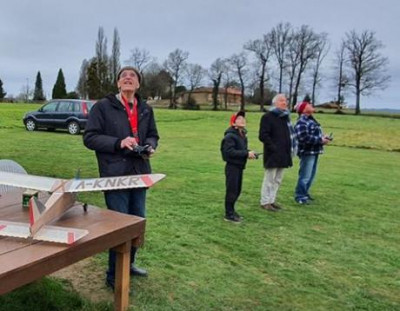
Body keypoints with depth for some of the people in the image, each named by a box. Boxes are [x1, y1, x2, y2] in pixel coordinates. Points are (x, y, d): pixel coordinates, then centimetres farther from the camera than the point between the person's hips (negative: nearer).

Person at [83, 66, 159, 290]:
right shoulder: (103, 106, -5)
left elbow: (153, 135, 19)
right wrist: (118, 143, -21)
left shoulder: (146, 109, 11)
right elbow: (90, 137, -8)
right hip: (115, 175, -6)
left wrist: (150, 146, -4)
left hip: (140, 173, 6)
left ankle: (129, 264, 35)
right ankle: (113, 276, 15)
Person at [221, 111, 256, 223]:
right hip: (232, 166, -9)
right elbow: (230, 152, -25)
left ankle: (231, 210, 29)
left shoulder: (242, 135, 12)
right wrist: (246, 154, -24)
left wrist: (249, 153, -2)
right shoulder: (230, 136, -16)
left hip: (239, 166, 9)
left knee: (237, 190, 15)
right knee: (232, 190, -3)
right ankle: (229, 214, 8)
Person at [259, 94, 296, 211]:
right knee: (269, 179, -2)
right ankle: (265, 202, 8)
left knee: (278, 179, 13)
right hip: (272, 155, -8)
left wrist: (291, 148, 11)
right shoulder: (267, 117, -8)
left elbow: (290, 133, 25)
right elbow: (263, 135, -15)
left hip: (283, 155, 8)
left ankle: (271, 200, 24)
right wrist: (273, 148, -19)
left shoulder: (285, 117, 17)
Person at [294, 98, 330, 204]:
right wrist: (320, 140, -20)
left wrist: (323, 137, 3)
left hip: (314, 152, 10)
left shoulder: (311, 120, 17)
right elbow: (304, 138, -27)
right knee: (305, 176, -6)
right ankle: (300, 196, 4)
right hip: (307, 152, -10)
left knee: (311, 176, 17)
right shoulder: (301, 122, -17)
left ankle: (304, 193, 29)